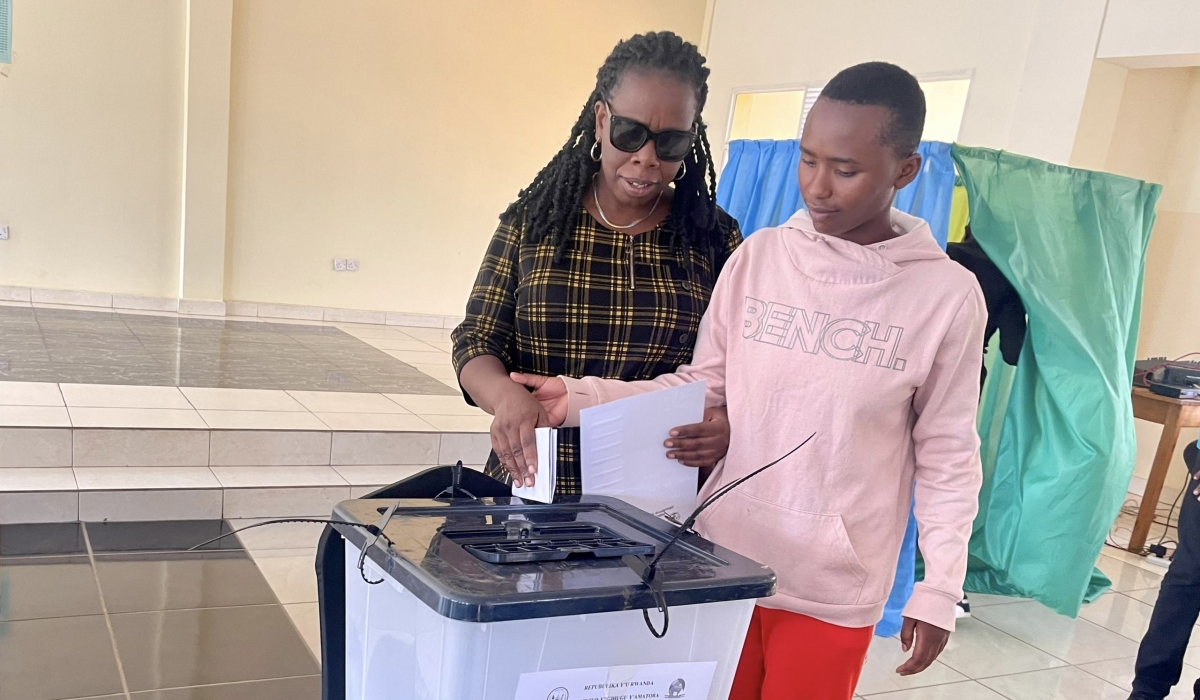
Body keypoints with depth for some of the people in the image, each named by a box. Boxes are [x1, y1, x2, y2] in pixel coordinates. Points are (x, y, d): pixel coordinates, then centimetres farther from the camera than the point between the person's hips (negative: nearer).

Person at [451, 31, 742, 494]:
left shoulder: (715, 238, 2)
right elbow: (476, 343, 2)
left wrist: (727, 423, -18)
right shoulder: (534, 219, 3)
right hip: (532, 487, -2)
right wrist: (506, 396, -20)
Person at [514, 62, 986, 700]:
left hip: (833, 591, -2)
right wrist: (579, 398, -10)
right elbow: (703, 387, 0)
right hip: (722, 559, 2)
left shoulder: (948, 296, -9)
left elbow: (947, 456, -2)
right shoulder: (759, 256, -3)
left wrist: (938, 591, -2)